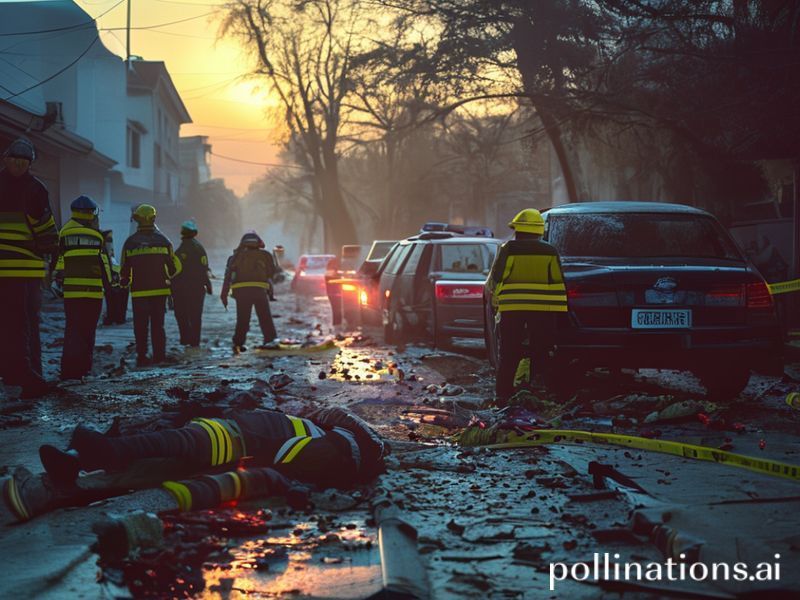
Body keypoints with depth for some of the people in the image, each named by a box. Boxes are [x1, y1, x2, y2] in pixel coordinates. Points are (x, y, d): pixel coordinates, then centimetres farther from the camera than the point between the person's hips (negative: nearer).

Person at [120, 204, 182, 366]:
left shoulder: (130, 242, -1)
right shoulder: (162, 240, 0)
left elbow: (125, 269, 1)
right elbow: (175, 266, 3)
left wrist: (125, 283, 20)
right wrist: (169, 275, 23)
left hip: (139, 291, -1)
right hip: (159, 290, 1)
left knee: (140, 325, 4)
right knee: (158, 324, 9)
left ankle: (142, 357, 1)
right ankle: (159, 356, 7)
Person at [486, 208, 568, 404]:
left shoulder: (508, 249, -1)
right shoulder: (549, 252, 5)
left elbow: (495, 280, 1)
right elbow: (558, 285, 4)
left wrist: (495, 300, 17)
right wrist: (558, 311, 9)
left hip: (511, 309, -1)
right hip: (543, 310, 1)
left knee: (508, 355, 6)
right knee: (540, 355, 7)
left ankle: (503, 395, 5)